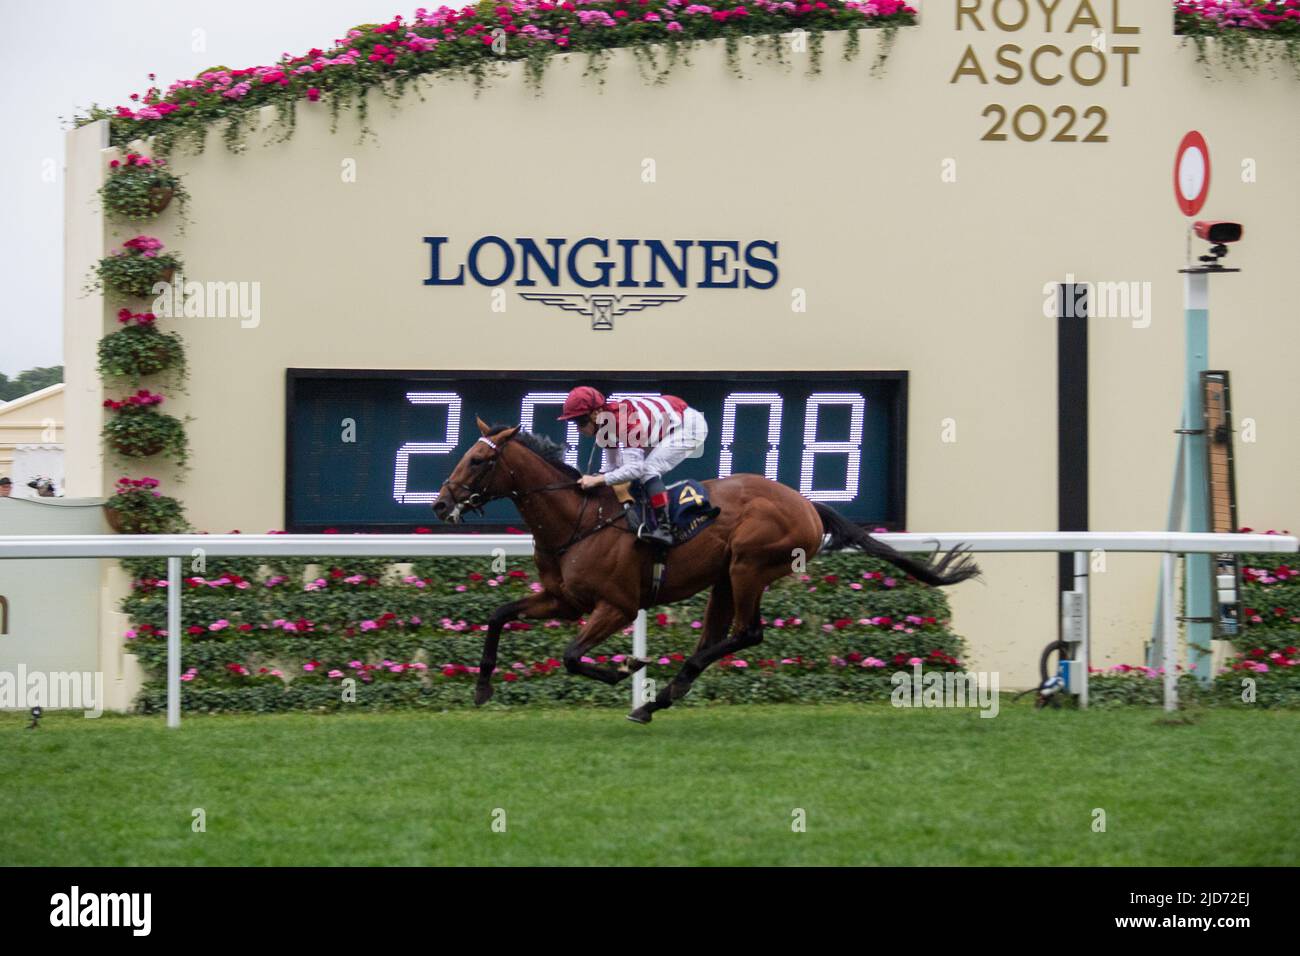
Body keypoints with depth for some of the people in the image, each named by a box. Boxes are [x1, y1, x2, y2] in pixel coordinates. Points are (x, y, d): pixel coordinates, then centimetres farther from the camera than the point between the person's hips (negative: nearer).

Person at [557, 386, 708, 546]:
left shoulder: (625, 420, -33)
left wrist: (598, 480, -36)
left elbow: (635, 468, -36)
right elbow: (612, 466, 5)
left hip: (690, 426, -10)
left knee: (648, 470, -23)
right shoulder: (606, 423, -4)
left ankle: (664, 528, -29)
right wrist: (590, 480, -11)